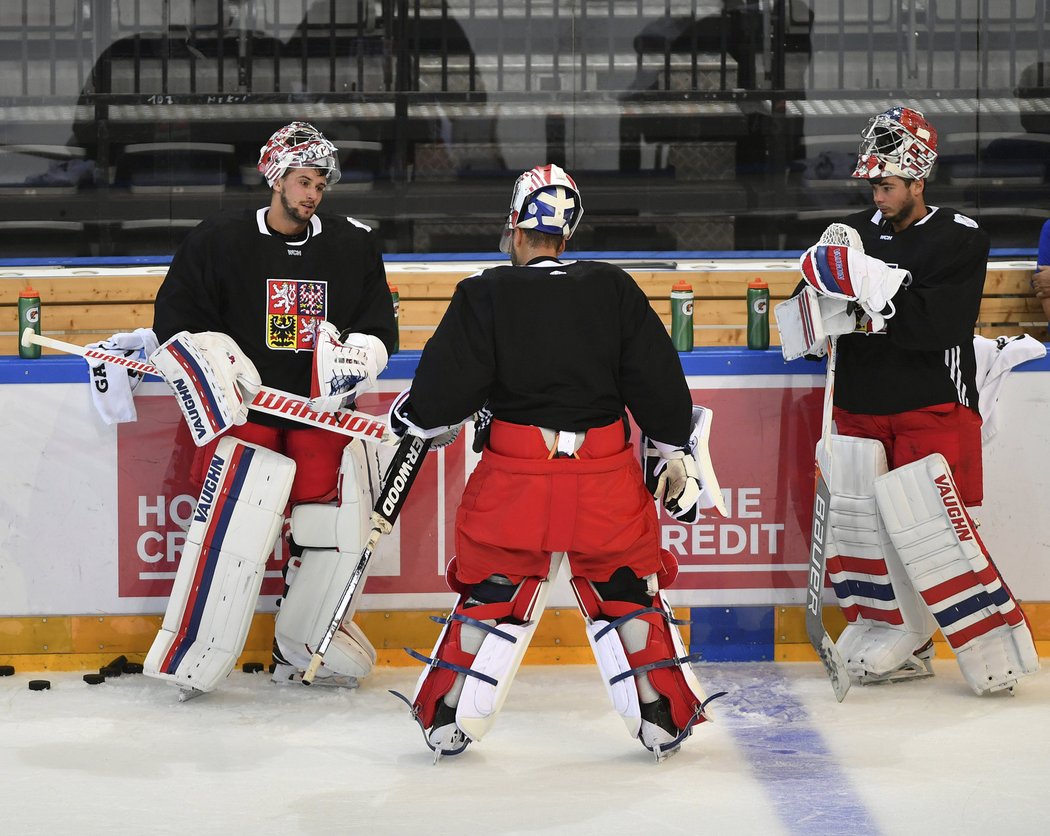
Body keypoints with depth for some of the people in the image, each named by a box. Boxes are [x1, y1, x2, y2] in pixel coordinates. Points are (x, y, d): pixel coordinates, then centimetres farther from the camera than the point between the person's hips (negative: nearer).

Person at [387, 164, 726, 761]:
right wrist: (677, 452, 16)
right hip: (607, 475, 1)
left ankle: (448, 719, 15)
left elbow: (448, 386, -5)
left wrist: (412, 418, 15)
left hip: (515, 473, -1)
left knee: (492, 589, 12)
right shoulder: (614, 288, 4)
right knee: (627, 592, 15)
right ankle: (666, 718, 15)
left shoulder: (487, 293, -3)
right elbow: (659, 381, 5)